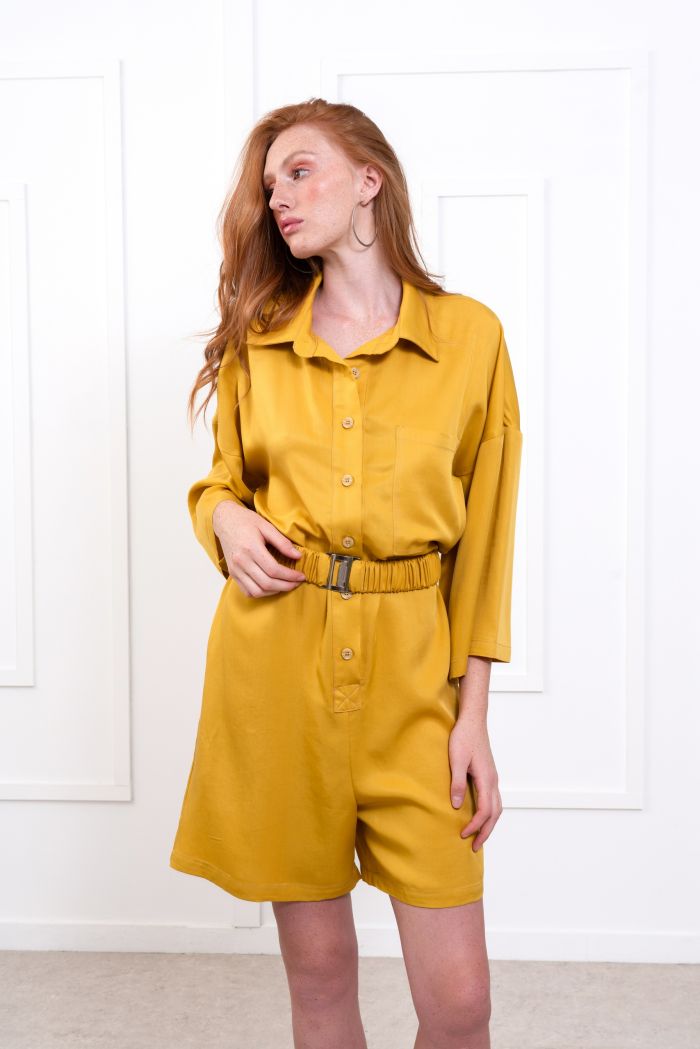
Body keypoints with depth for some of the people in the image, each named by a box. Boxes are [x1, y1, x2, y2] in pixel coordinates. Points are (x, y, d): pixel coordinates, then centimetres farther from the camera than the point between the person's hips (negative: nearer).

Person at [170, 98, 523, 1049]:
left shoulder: (471, 334, 1)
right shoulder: (257, 338, 7)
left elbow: (484, 537, 2)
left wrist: (474, 715, -2)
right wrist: (226, 518, -7)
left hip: (409, 663, -1)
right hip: (274, 655, 2)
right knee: (318, 968, 10)